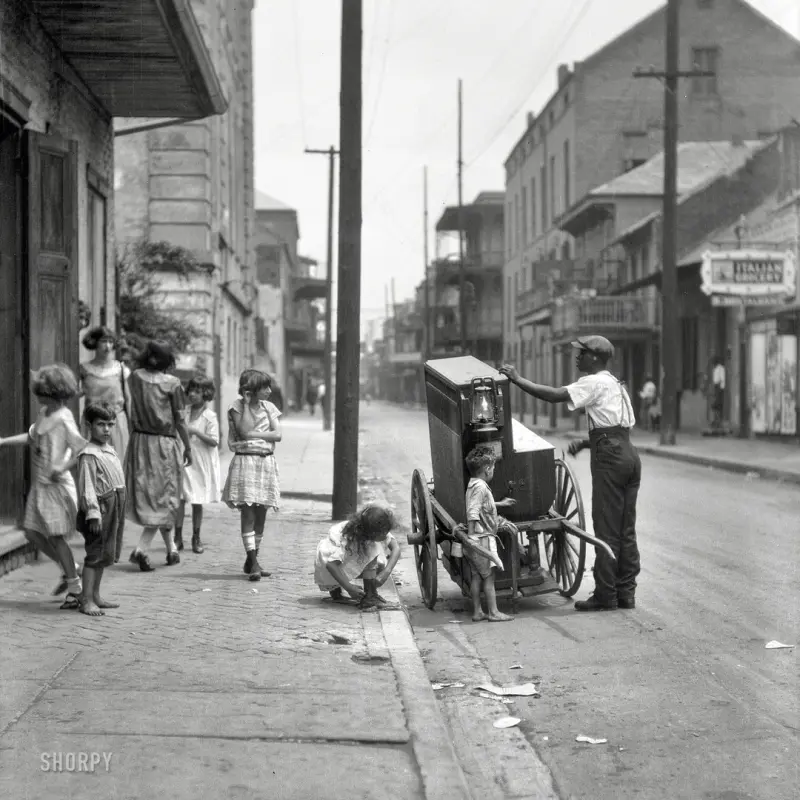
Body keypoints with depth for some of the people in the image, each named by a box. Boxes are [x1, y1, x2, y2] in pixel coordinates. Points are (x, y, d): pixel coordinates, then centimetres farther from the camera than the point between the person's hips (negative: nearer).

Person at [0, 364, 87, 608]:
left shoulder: (63, 419, -18)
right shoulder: (44, 413, 8)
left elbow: (83, 448, -23)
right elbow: (32, 437, 24)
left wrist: (62, 468, -24)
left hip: (56, 486, -9)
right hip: (39, 485, 9)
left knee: (56, 537, -5)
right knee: (32, 533, 12)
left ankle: (75, 588, 5)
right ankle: (70, 570, 27)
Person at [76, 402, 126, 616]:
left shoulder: (111, 451, 14)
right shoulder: (88, 455, -14)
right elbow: (87, 487, -18)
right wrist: (93, 514, -22)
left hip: (114, 508, 9)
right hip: (100, 508, -9)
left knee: (105, 554, 15)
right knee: (96, 554, -8)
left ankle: (95, 596, 24)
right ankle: (86, 600, -6)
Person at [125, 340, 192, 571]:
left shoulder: (135, 377, -2)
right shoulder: (172, 383, -10)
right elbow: (179, 419, -7)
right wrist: (188, 448, 3)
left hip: (139, 440, 4)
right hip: (164, 443, -4)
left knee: (146, 496, 15)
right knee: (163, 499, 4)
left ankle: (172, 550, 25)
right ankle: (141, 549, -12)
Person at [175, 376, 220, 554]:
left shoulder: (210, 417, -6)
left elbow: (214, 442, -13)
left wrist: (195, 431, -21)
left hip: (200, 464, -3)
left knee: (197, 502, 5)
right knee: (179, 499, -3)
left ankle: (196, 538, 17)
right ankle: (178, 537, 3)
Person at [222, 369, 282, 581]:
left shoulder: (268, 407, 9)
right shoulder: (237, 407, -3)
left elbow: (277, 435, 0)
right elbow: (244, 430, -17)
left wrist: (255, 435, -11)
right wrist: (247, 403, -14)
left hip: (266, 463, 5)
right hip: (245, 462, -5)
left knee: (261, 513, 6)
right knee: (248, 512, -10)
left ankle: (251, 562, 15)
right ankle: (253, 562, -13)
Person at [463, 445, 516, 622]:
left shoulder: (473, 485, 13)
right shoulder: (480, 487, -17)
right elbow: (472, 513, -23)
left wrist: (500, 504, 43)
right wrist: (471, 537, -25)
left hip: (477, 539, 9)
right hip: (483, 538, -9)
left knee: (477, 576, 11)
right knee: (489, 576, -3)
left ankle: (477, 612, 15)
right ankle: (493, 612, 1)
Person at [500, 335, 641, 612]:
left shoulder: (595, 383, -6)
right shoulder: (615, 385, 24)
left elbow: (555, 396, -16)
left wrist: (518, 380, -10)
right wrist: (585, 443, 18)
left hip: (610, 458, -9)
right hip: (629, 454, 9)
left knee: (606, 529, -5)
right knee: (626, 529, 10)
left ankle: (605, 594, -3)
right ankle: (626, 592, 13)